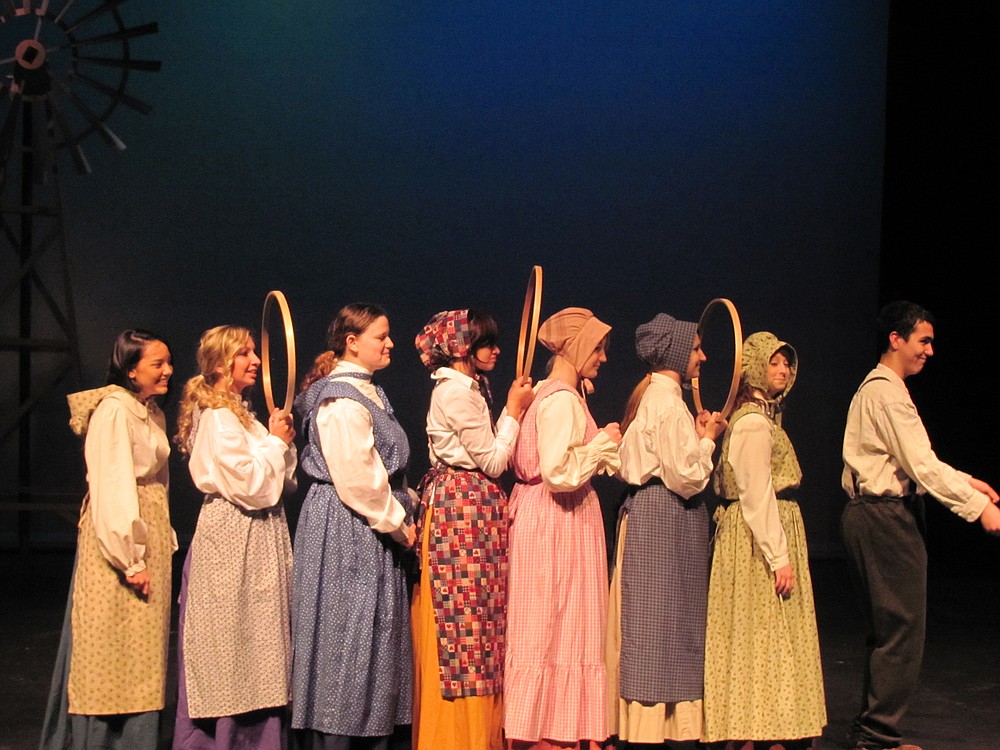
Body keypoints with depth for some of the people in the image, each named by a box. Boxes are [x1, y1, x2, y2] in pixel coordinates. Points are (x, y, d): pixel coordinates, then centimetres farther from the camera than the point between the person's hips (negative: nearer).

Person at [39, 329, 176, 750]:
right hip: (117, 536, -9)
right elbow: (112, 489, -19)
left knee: (142, 649, 12)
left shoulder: (153, 413, 13)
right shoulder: (113, 410, -15)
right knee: (112, 649, -2)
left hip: (151, 534, 9)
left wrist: (164, 542, 12)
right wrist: (130, 559, -20)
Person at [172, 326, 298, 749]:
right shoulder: (217, 417, -14)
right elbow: (251, 485, -21)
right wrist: (276, 442, -9)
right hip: (233, 539, -10)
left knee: (253, 645, 11)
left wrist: (282, 444, 1)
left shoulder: (241, 415, 15)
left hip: (256, 540, 10)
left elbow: (282, 483, 16)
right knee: (233, 642, -4)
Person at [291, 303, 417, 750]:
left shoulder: (366, 392, 15)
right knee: (348, 634, -4)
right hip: (346, 531, -10)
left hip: (370, 530, 10)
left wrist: (404, 511, 11)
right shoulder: (341, 399, -17)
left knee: (372, 635, 13)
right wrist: (397, 522, -13)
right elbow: (357, 478, -23)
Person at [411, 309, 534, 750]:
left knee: (465, 620, 11)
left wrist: (513, 408, 10)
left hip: (468, 508, 10)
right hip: (462, 507, -10)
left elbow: (488, 456, 11)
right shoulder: (457, 392, -15)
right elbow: (493, 462, -14)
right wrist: (513, 410, -6)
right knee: (467, 617, -6)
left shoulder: (464, 389, 16)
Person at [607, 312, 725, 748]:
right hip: (665, 517, -10)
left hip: (646, 511, 10)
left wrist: (697, 435, 11)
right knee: (662, 619, -6)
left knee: (649, 624, 11)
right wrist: (708, 439, -5)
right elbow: (686, 477, -19)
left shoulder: (648, 396, 16)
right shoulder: (668, 401, -16)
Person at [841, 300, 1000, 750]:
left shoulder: (875, 388, 19)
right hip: (886, 516, -11)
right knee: (902, 631, -7)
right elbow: (921, 465, -20)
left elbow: (913, 460, 23)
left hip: (874, 515, 11)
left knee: (887, 630, 16)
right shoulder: (887, 392, -14)